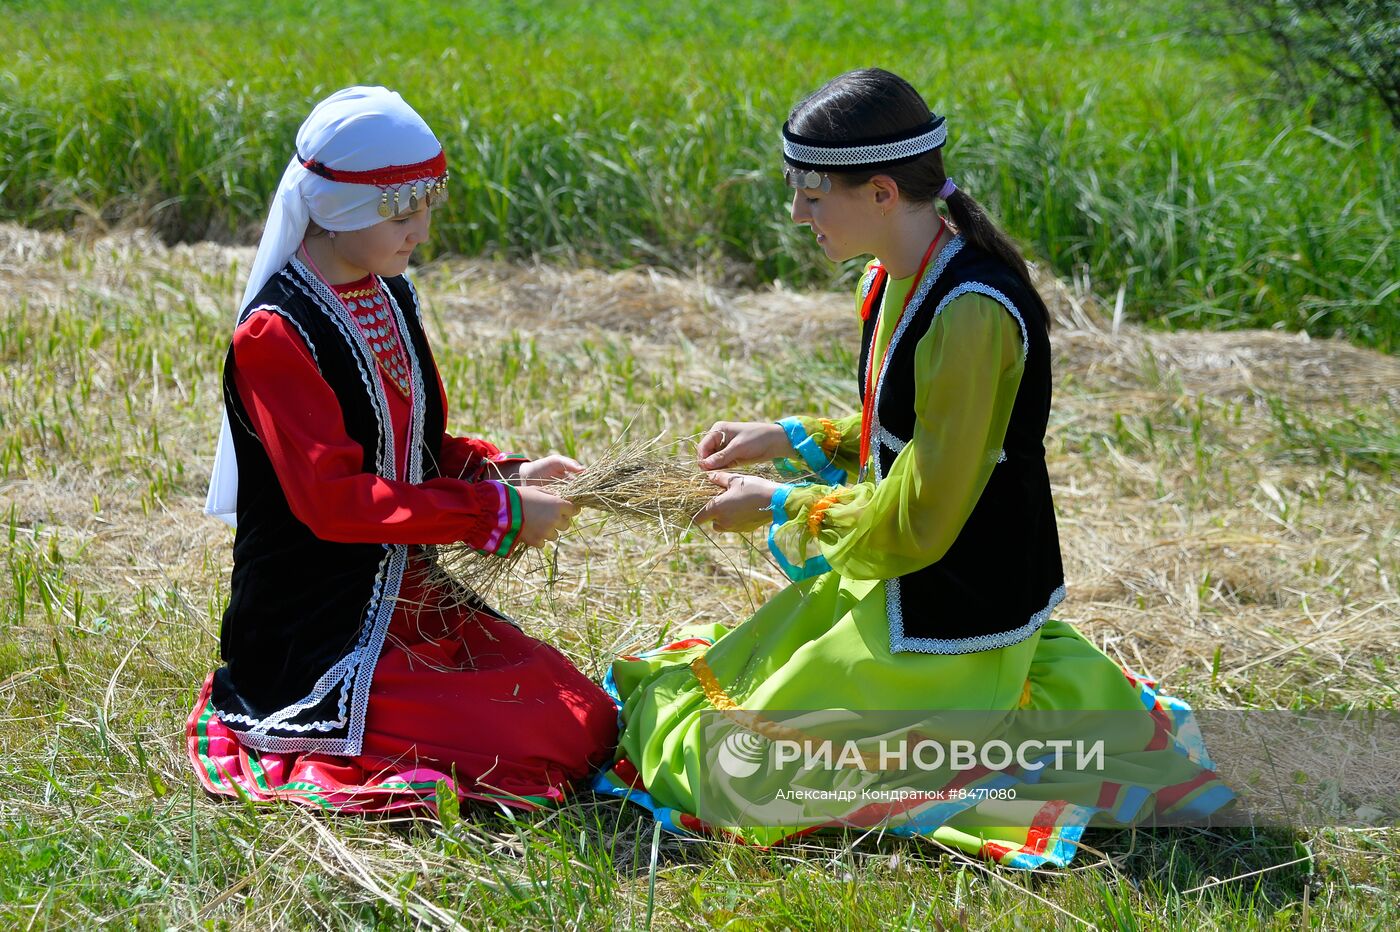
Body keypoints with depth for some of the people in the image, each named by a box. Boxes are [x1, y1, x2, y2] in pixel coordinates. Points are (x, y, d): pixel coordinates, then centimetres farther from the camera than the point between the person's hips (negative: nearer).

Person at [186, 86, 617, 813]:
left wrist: (508, 472, -2)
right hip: (321, 637, -8)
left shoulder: (391, 299, 8)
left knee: (590, 720, 0)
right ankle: (301, 741, 0)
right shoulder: (276, 335, -18)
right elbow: (330, 498, -24)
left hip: (412, 597, 9)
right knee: (510, 746, -19)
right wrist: (494, 510, -23)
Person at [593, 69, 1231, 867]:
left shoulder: (973, 314, -26)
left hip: (949, 617, -9)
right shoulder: (899, 280, 2)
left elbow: (918, 521, -22)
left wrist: (783, 509, -10)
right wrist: (789, 439, 6)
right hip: (891, 585, 9)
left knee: (738, 769, -7)